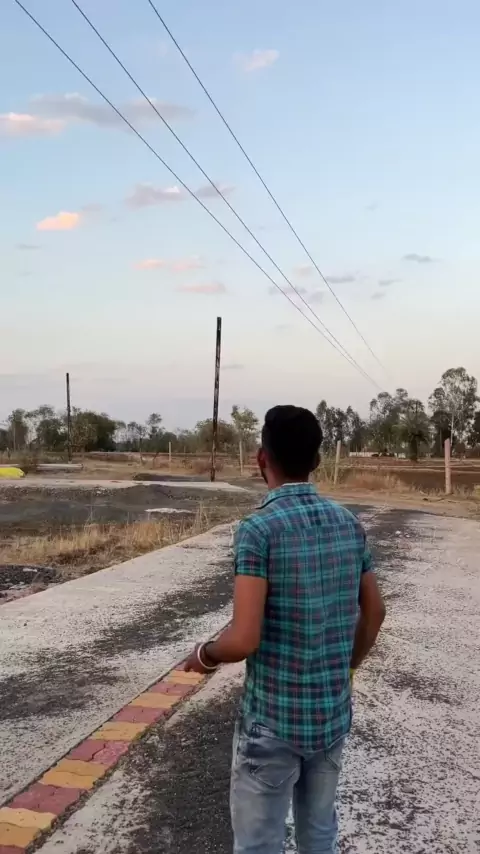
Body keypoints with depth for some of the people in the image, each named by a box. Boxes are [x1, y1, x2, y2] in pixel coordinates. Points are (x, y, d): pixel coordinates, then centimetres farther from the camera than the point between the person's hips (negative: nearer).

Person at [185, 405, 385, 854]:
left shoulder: (258, 529, -20)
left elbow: (244, 640, -24)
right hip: (334, 714, 6)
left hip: (272, 720, -6)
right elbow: (374, 611, 9)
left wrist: (204, 655, -3)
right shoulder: (349, 524, 0)